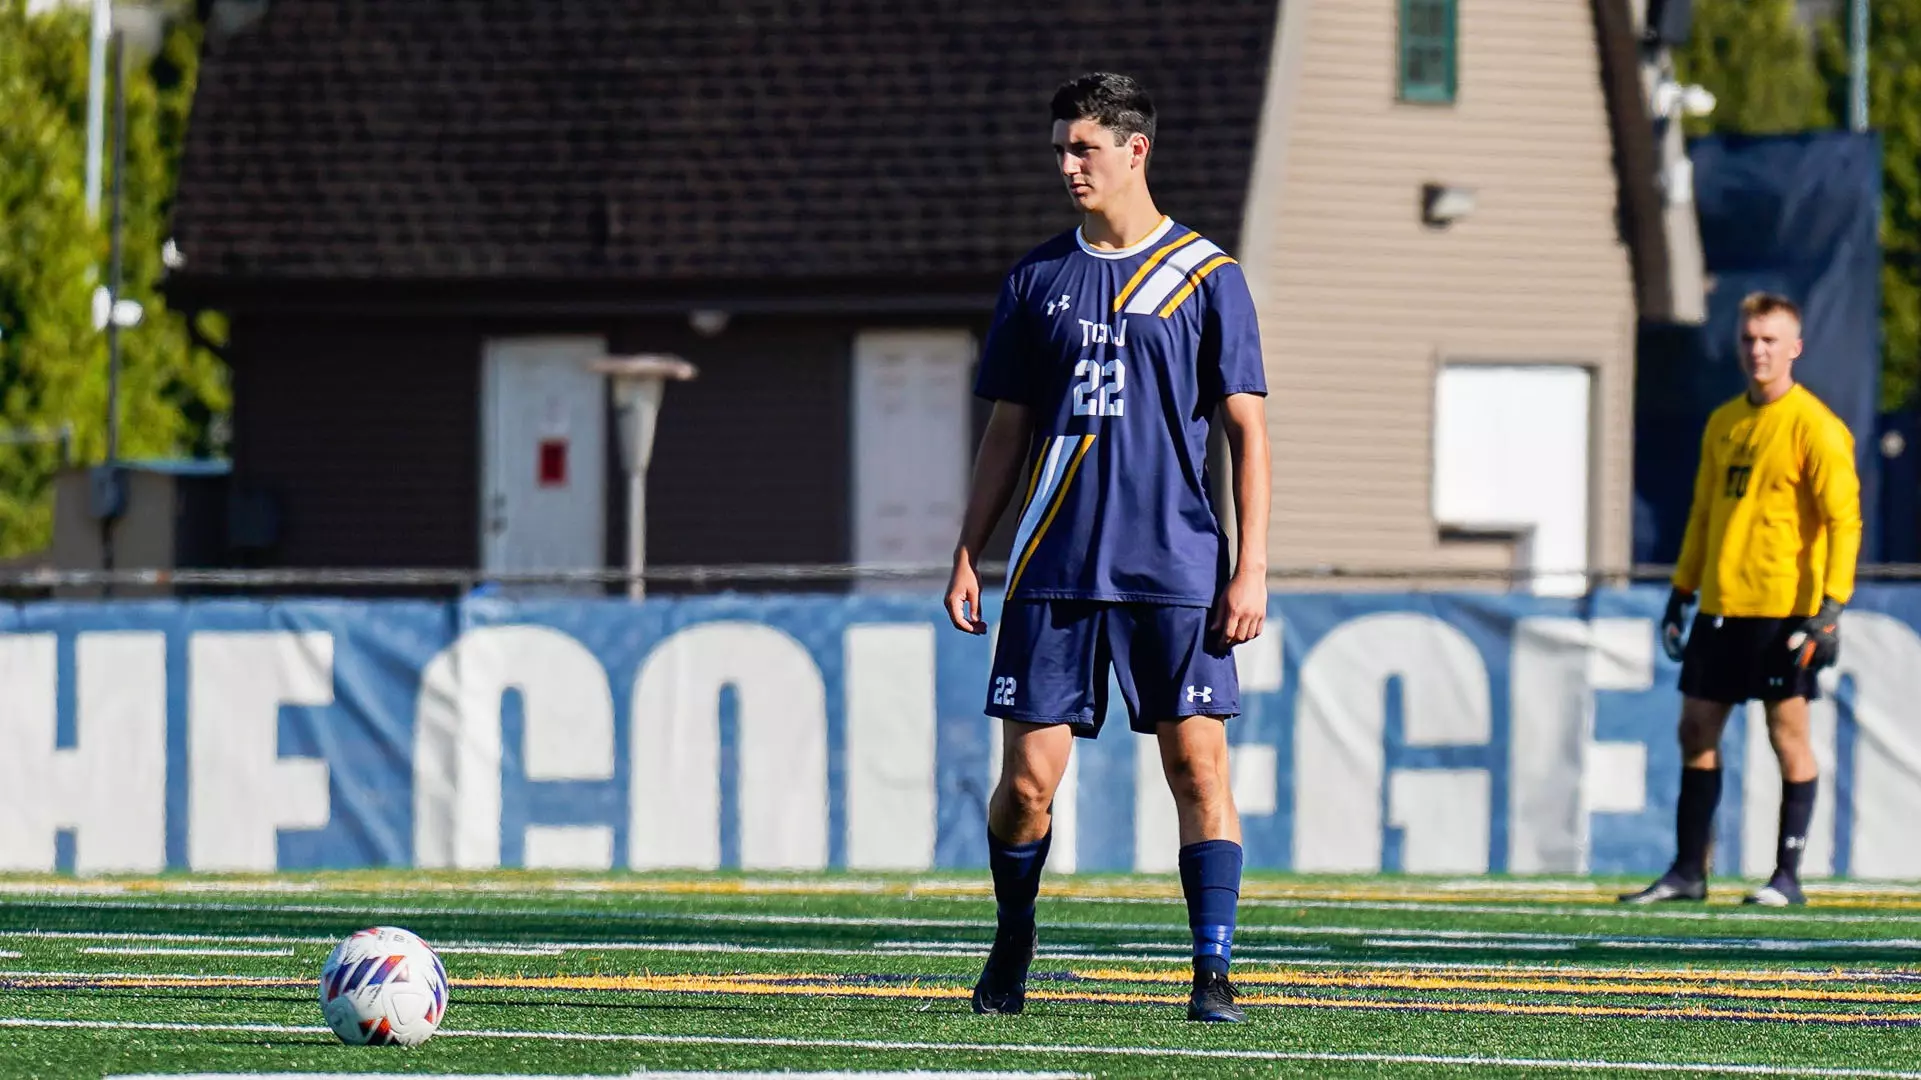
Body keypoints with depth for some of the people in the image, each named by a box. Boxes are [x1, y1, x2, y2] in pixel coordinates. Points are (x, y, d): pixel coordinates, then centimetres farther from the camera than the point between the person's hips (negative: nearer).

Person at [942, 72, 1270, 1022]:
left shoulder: (1207, 277, 2)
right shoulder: (1037, 280, 10)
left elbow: (1247, 431, 1)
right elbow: (1007, 433, 15)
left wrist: (1250, 569, -7)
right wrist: (968, 555, 7)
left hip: (1176, 573, -2)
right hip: (1052, 573, 2)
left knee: (1198, 767, -8)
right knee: (1026, 780, 1)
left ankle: (1213, 973, -5)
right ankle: (1012, 941, 23)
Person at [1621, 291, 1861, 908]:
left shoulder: (1813, 426, -7)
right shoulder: (1723, 424, 14)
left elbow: (1844, 519, -11)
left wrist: (1831, 608, -19)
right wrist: (1680, 595, 16)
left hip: (1784, 607, -7)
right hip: (1721, 604, 7)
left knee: (1788, 733, -3)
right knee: (1697, 730, 7)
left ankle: (1788, 876, 2)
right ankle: (1687, 872, 13)